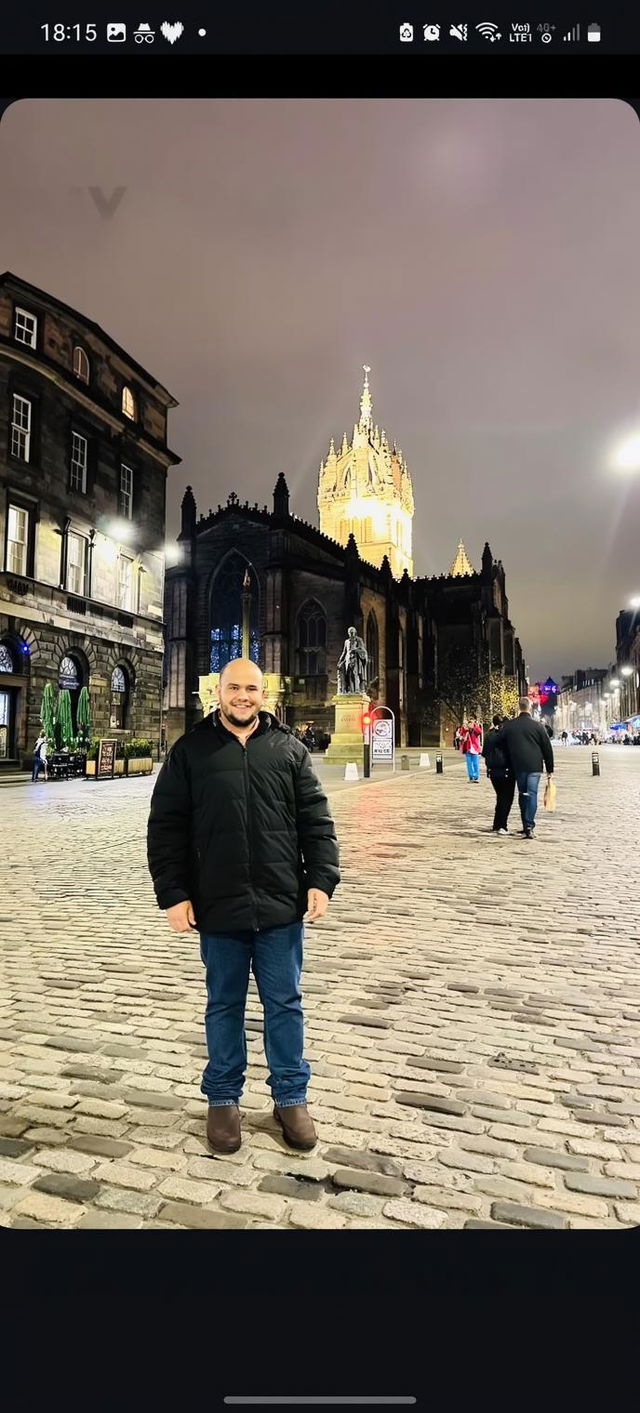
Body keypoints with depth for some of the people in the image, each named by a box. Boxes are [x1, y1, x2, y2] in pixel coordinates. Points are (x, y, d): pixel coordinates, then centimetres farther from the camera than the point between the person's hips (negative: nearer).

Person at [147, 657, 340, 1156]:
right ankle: (223, 1098, 32)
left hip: (282, 906, 1)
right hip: (218, 907, 0)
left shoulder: (289, 749, 4)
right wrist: (173, 893, -6)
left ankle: (291, 1097, 29)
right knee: (224, 1005, 14)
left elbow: (316, 820, 3)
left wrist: (321, 880, -5)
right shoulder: (191, 750, 0)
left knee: (285, 1004, 12)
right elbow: (166, 827, -1)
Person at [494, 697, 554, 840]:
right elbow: (547, 748, 0)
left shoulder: (509, 726, 2)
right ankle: (529, 826, -13)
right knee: (532, 794, -4)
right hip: (534, 766, -2)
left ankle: (526, 825, 19)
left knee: (522, 794, 13)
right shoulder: (537, 726, -2)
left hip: (518, 766, 2)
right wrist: (550, 769, 7)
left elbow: (498, 742, 7)